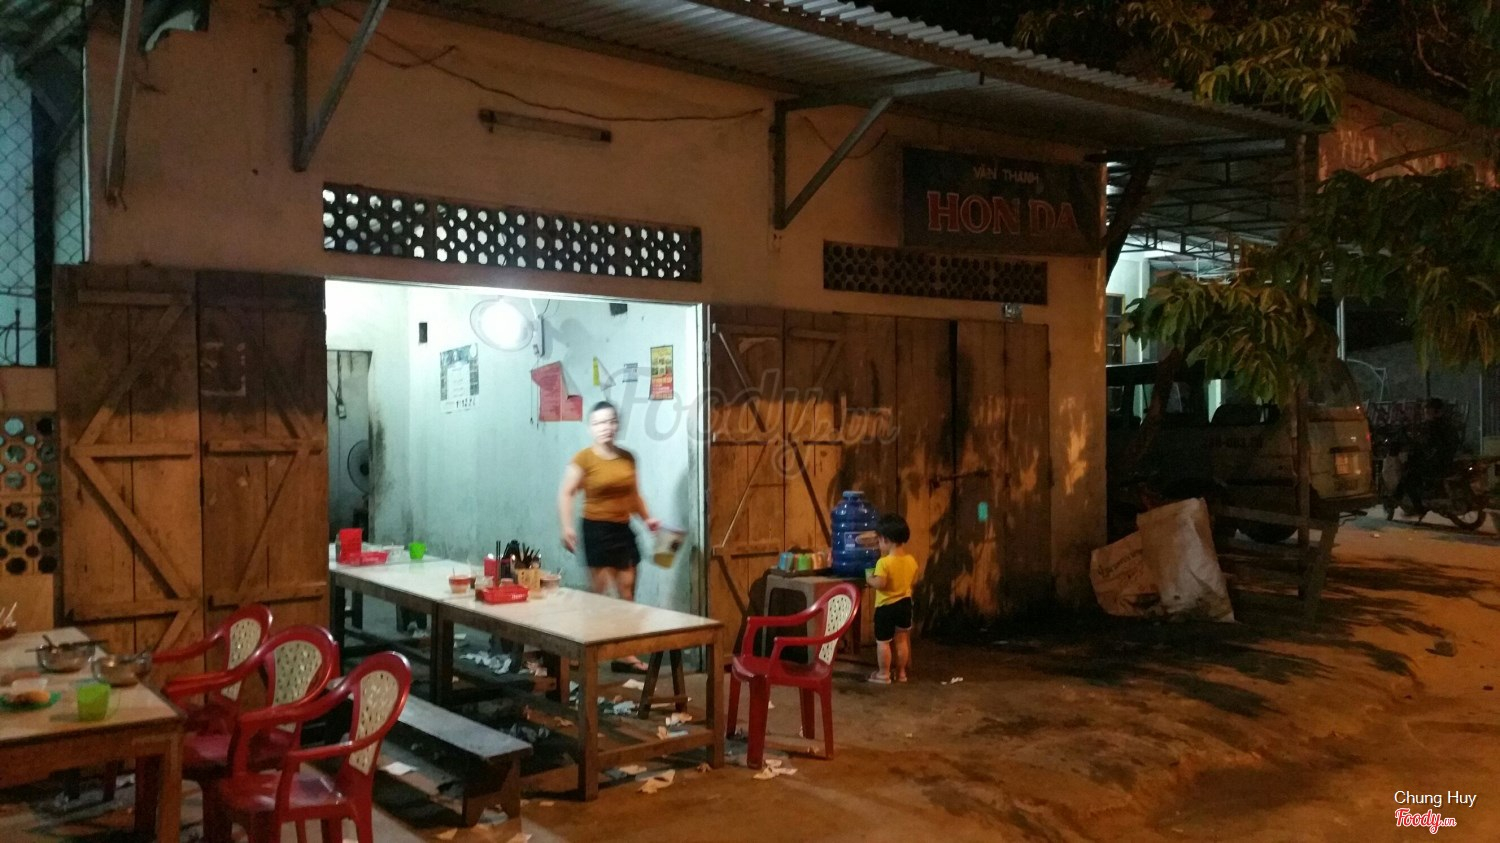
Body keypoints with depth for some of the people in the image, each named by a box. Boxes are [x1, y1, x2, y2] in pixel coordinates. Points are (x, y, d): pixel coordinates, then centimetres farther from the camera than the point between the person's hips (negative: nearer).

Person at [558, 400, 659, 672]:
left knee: (627, 591, 7)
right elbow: (565, 494, -11)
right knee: (600, 592, -5)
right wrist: (567, 527, -21)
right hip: (597, 529, -6)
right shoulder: (584, 459, -9)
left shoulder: (627, 458, 8)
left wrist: (647, 518, 11)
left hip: (623, 529, 6)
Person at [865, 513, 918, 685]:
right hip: (905, 603, 6)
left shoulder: (884, 562, -21)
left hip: (886, 606, -6)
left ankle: (884, 674, 11)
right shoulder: (911, 560, -1)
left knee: (883, 642, 6)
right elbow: (913, 581, 10)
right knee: (901, 640, 17)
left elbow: (880, 584, -26)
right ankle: (901, 672, 25)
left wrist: (869, 578, -8)